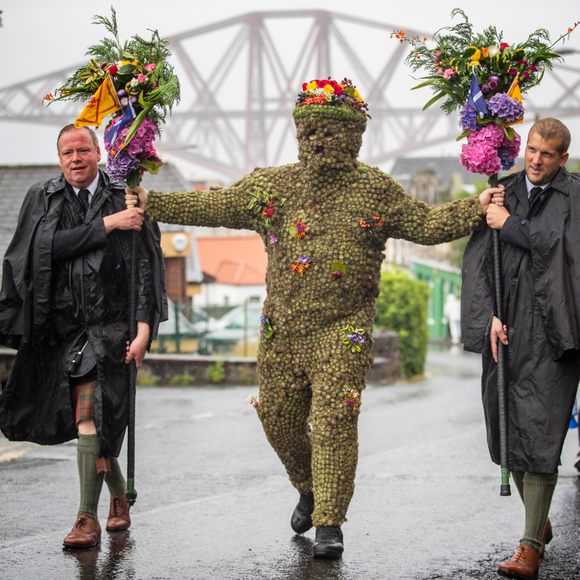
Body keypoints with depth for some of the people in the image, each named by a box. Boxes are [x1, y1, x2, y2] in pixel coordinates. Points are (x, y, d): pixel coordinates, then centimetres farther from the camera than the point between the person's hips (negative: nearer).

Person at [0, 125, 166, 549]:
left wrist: (144, 328, -13)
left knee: (90, 415, -15)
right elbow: (49, 246, -10)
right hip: (60, 327, 4)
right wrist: (106, 226, -16)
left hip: (109, 326, -3)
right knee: (92, 420, 11)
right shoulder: (42, 199, 7)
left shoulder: (124, 199, -1)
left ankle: (88, 519, -12)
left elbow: (146, 267, -5)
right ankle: (119, 499, 32)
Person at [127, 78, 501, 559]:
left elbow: (428, 224, 1)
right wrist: (152, 203, 0)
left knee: (334, 422, -10)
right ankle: (309, 489, 38)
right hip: (283, 328, 4)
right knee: (279, 418, 11)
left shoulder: (375, 190, 1)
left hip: (343, 330, -3)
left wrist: (478, 209, -14)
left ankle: (330, 523, -2)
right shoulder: (271, 186, 7)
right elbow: (211, 207, 7)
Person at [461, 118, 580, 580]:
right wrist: (489, 316, -10)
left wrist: (510, 225, -10)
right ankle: (540, 522, 31)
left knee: (538, 435, -10)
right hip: (506, 329, 4)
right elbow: (477, 261, 2)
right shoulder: (503, 193, 9)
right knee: (509, 432, 10)